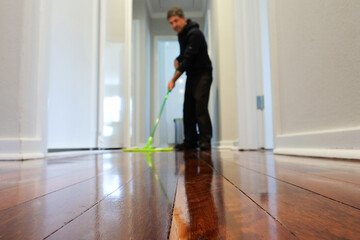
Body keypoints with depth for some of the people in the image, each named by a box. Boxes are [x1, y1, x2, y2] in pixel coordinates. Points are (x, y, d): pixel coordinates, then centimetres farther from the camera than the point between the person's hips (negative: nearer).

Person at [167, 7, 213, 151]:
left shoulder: (194, 34, -16)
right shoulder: (181, 35, 13)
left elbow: (188, 59, -22)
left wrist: (173, 79, -20)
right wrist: (178, 60, 7)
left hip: (202, 74, -8)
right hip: (191, 75, 9)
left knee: (200, 107, -16)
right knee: (188, 108, 3)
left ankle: (205, 141, -9)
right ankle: (190, 141, 8)